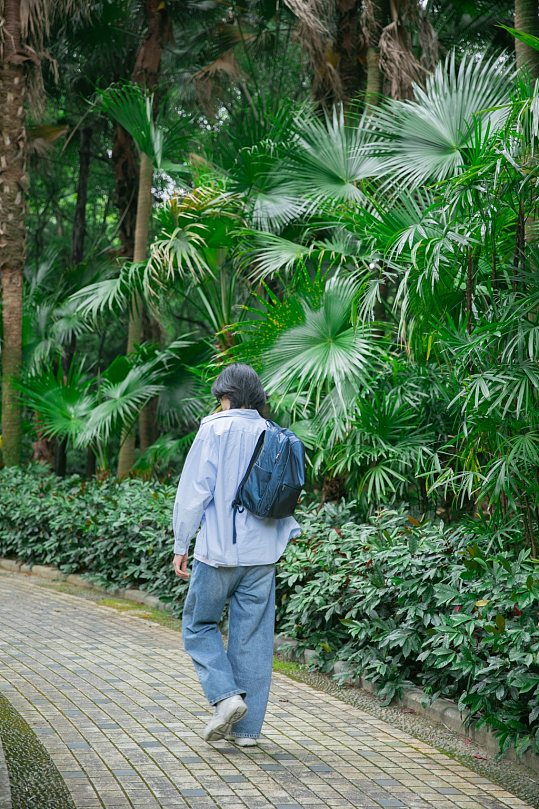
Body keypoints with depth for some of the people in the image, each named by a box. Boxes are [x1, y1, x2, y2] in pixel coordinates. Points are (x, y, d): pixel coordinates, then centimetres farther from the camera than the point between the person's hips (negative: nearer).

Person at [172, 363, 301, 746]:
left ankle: (225, 694, -6)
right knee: (253, 637, 9)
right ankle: (248, 726, 12)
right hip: (263, 554, 5)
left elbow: (195, 489, -9)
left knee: (199, 625, 13)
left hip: (218, 550, -4)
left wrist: (181, 545, -3)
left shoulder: (215, 429, -7)